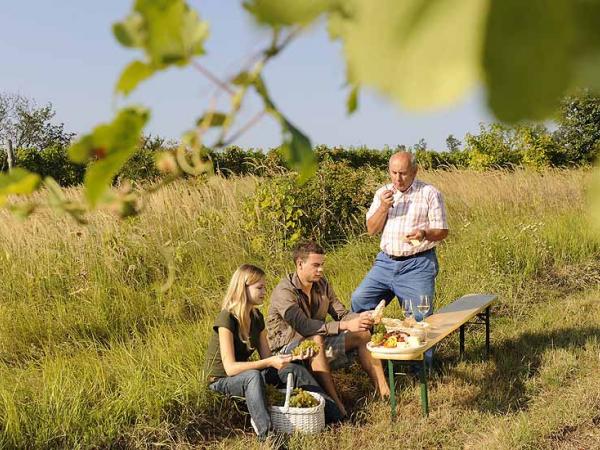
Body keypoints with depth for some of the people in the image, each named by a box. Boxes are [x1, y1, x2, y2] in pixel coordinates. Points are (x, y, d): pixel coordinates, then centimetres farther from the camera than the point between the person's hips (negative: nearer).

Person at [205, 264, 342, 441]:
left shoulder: (257, 317, 1)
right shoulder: (227, 319, -24)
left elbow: (266, 356, 2)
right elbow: (230, 368, -29)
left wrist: (291, 355, -16)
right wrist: (270, 363, -34)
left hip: (244, 373, 7)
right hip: (221, 380, -7)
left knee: (294, 369, -10)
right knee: (253, 376, -40)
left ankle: (336, 416, -8)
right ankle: (267, 434, -47)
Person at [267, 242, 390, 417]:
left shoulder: (322, 285, 3)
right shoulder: (284, 292, -22)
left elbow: (341, 314, 4)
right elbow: (304, 326, -34)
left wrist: (361, 318, -19)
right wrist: (345, 326, -39)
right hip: (287, 349, -8)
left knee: (363, 335, -6)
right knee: (316, 340, -40)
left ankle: (384, 391, -12)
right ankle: (336, 404, -43)